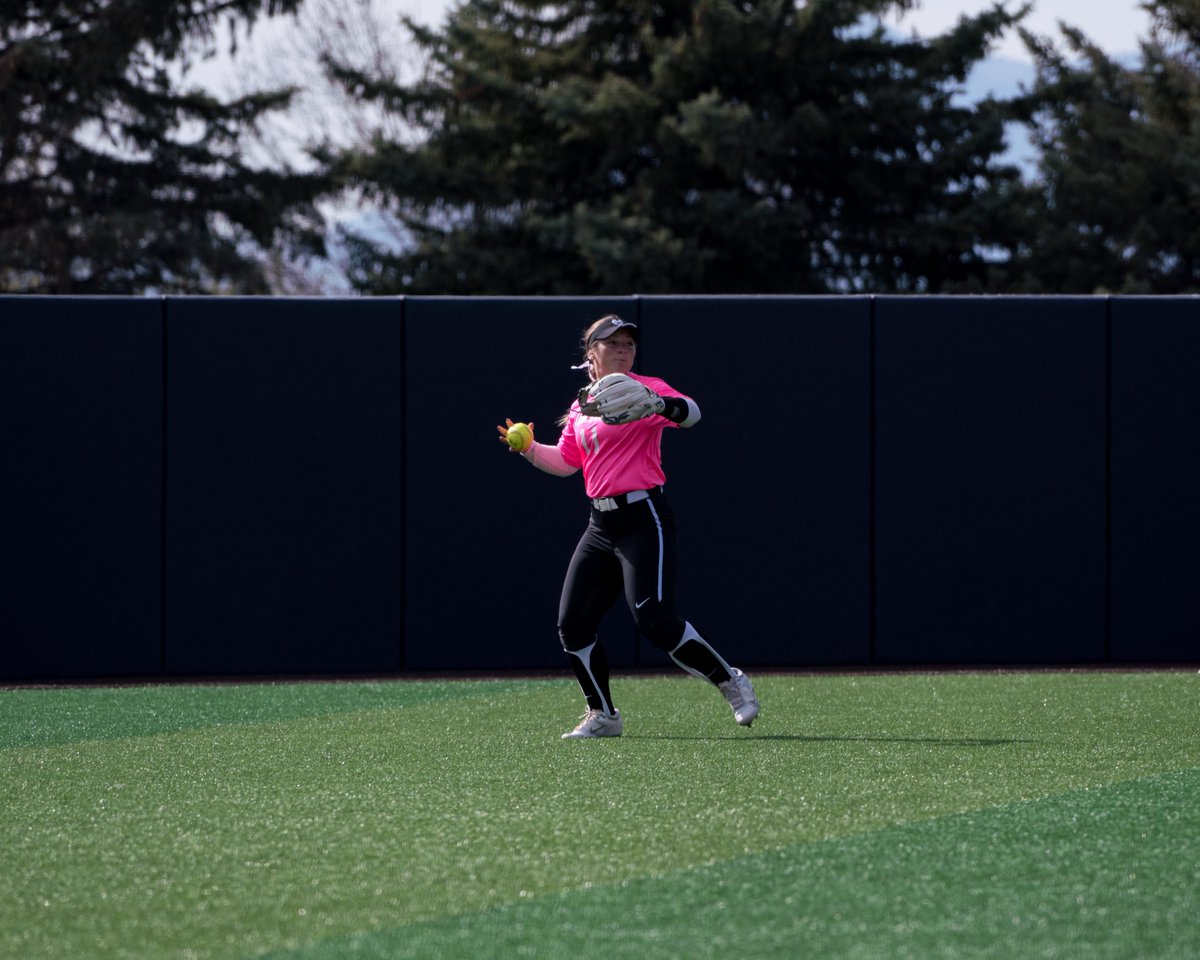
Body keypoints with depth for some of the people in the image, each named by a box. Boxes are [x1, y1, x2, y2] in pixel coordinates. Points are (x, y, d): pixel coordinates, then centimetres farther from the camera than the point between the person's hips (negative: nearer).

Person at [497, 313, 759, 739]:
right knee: (572, 625, 3)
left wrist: (661, 405, -43)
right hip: (601, 524, 7)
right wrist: (528, 449, 5)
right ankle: (602, 716, 16)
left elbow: (691, 412, -22)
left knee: (654, 619, -20)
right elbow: (565, 461, 22)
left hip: (643, 517, -7)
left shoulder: (644, 389, -5)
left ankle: (731, 683, -5)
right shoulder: (580, 407, 16)